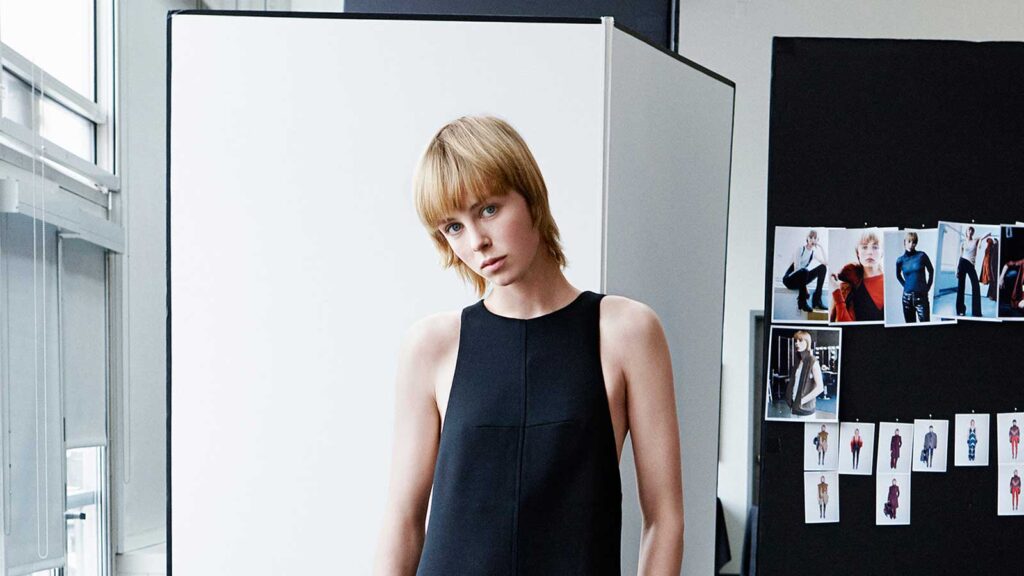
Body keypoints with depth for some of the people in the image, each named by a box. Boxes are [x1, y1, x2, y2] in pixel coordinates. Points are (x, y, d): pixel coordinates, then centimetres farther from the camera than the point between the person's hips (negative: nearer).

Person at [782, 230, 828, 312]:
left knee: (822, 268, -8)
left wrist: (822, 248, -7)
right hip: (790, 279, -7)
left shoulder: (814, 252, 6)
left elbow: (826, 263, -5)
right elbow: (796, 268, -21)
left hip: (802, 278, 7)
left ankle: (817, 299, -13)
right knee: (804, 271, -39)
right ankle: (802, 302, -25)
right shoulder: (800, 248, -12)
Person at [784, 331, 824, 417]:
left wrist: (802, 400, -14)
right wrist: (789, 399, 2)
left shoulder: (813, 362, -8)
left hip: (805, 408, -6)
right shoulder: (798, 361, 11)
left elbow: (820, 387, -14)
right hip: (794, 406, 6)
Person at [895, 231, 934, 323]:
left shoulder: (921, 256, -4)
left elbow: (931, 271, 9)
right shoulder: (900, 260, 1)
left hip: (921, 296, -2)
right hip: (907, 297, 2)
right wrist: (905, 286, 11)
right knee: (910, 324, 9)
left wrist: (927, 287, 7)